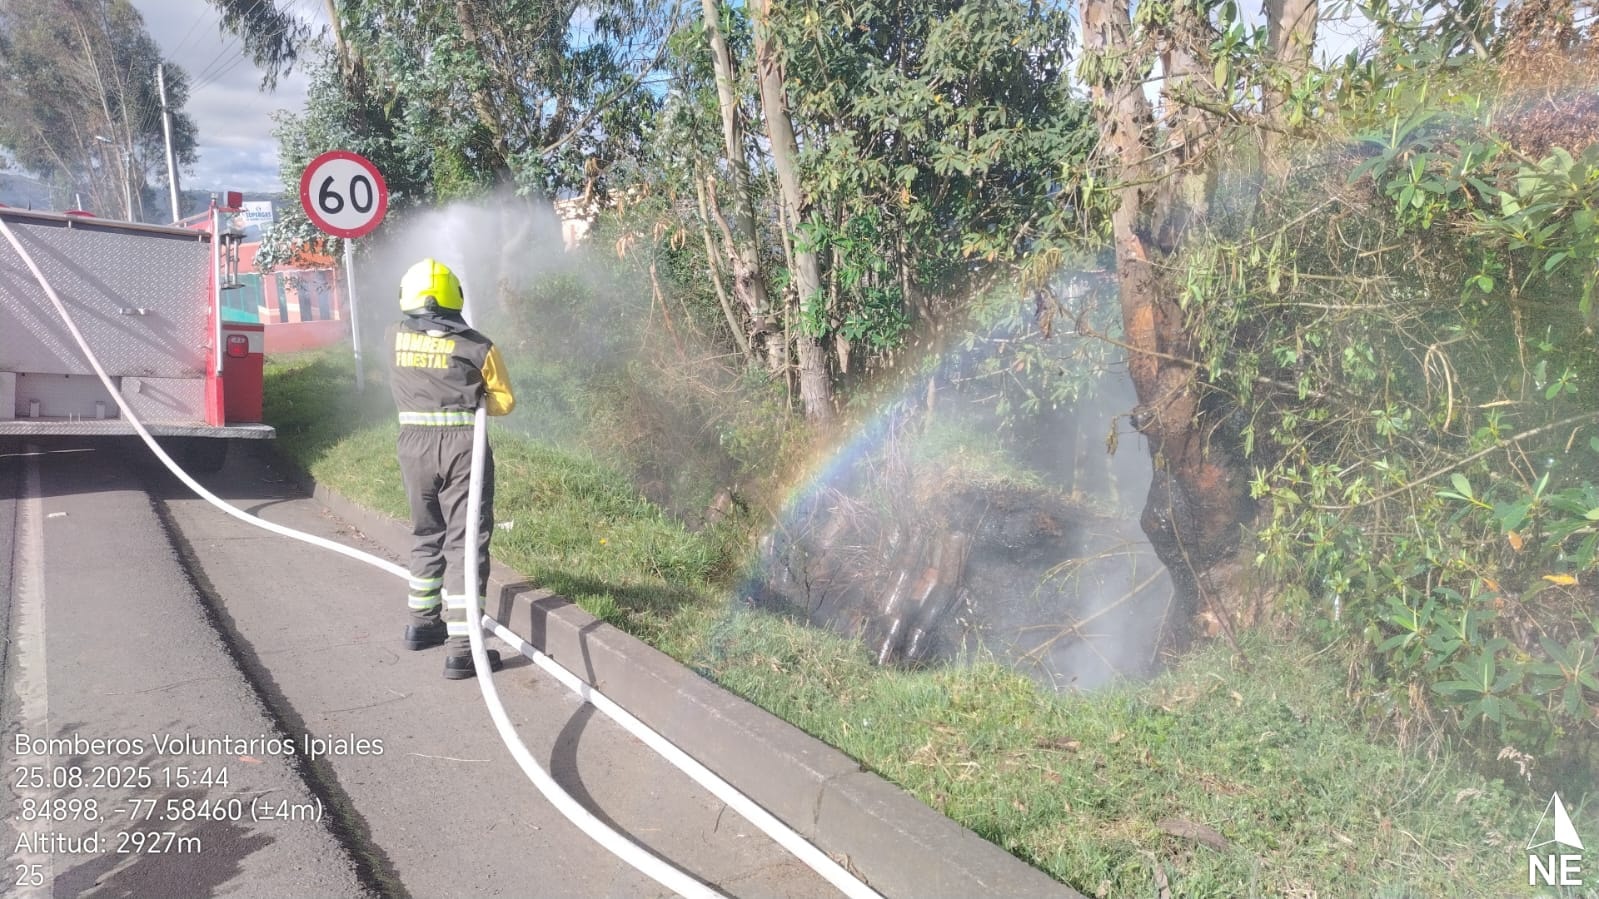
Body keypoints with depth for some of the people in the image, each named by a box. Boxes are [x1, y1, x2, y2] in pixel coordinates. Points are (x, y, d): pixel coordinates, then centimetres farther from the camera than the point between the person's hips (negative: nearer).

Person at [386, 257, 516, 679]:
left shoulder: (395, 337, 2)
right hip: (462, 445, -4)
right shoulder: (477, 347, -8)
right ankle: (461, 648, -4)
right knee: (465, 542, -1)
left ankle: (422, 622, 35)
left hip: (414, 445, 4)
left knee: (428, 535, 22)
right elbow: (504, 402, 0)